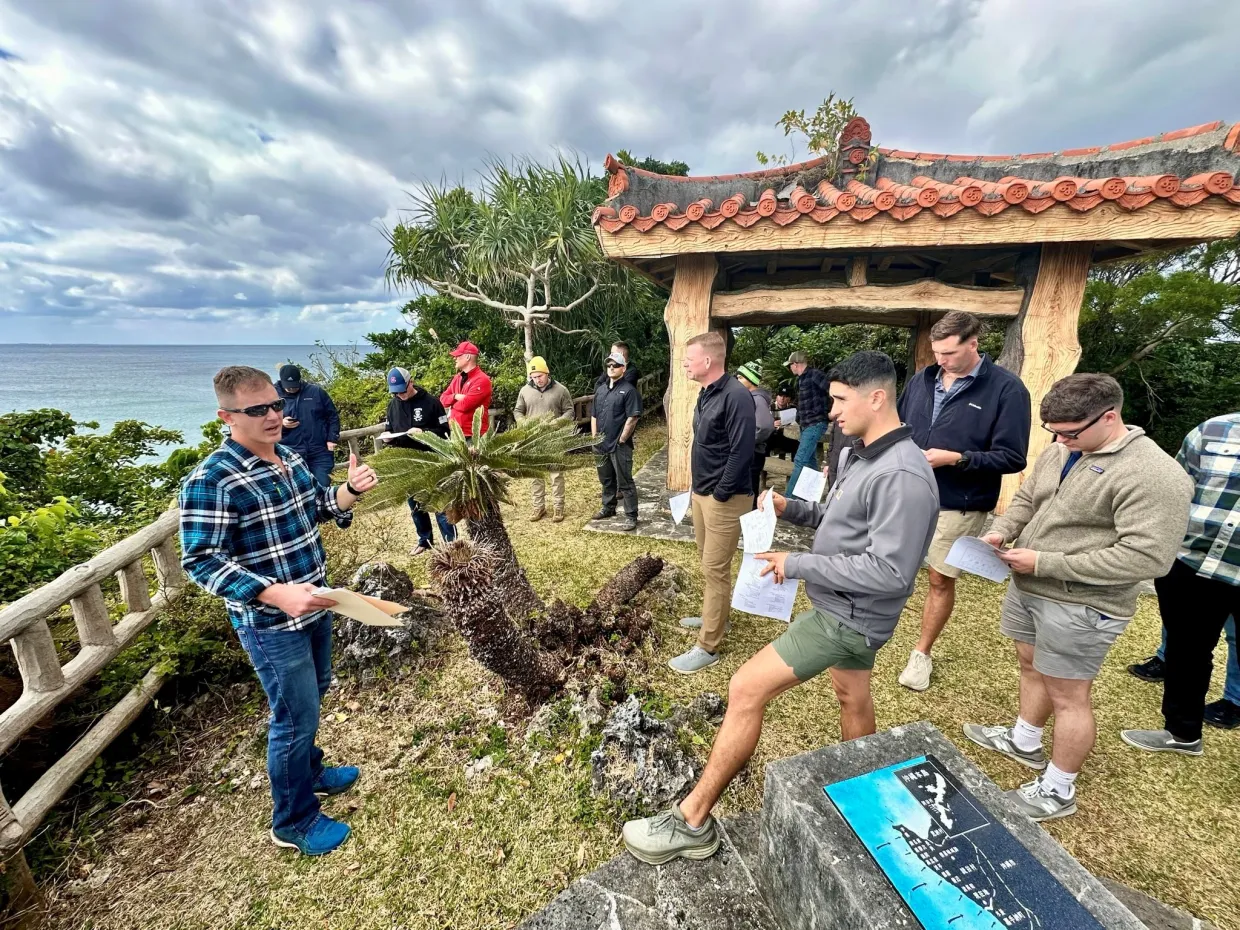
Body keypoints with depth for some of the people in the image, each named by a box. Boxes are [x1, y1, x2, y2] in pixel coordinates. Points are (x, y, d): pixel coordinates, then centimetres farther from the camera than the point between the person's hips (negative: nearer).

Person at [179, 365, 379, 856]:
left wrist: (350, 489, -9)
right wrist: (277, 594, -33)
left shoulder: (289, 456, 1)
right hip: (271, 623, -8)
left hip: (314, 604, 8)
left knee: (314, 693, 25)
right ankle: (294, 822, 31)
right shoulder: (211, 480, -22)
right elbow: (201, 561, -22)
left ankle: (308, 770, 51)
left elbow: (320, 507, 13)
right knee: (296, 717, 7)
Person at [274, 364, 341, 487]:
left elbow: (332, 416, 8)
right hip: (290, 455, 1)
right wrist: (281, 424, -12)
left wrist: (332, 439, -1)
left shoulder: (316, 392, 4)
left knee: (322, 486, 3)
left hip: (320, 453, 0)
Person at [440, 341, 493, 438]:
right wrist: (455, 396, -9)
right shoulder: (457, 378, 15)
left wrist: (452, 404, 1)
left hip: (474, 435, -8)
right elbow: (443, 399, 12)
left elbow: (465, 405, -19)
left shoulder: (482, 380, -12)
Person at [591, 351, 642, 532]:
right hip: (602, 445, 7)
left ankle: (631, 516, 8)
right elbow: (594, 416, 17)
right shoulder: (600, 389, 12)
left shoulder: (628, 390, -10)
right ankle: (608, 508, 36)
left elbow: (632, 419, -15)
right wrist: (595, 438, 8)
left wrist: (620, 441, -14)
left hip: (620, 446, -7)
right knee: (606, 480, 19)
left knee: (625, 482, 0)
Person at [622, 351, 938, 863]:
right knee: (852, 696, 27)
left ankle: (692, 821, 3)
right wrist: (792, 508, -2)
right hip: (846, 607, 10)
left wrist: (798, 564, -24)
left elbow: (890, 571, -28)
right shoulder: (862, 455, 5)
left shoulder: (902, 476, -26)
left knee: (746, 689, -11)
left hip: (847, 616, -10)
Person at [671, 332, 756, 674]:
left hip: (723, 498, -9)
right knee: (707, 563, 21)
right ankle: (714, 616, 40)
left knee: (715, 569, -1)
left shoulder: (736, 396, -20)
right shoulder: (706, 393, 10)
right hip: (701, 492, 10)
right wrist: (699, 488, 13)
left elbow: (742, 451, -23)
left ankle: (707, 646, 10)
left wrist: (720, 494, -18)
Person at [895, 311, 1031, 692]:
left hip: (958, 506, -3)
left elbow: (1012, 457, -11)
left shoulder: (1006, 388, -10)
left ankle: (922, 654, 30)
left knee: (941, 581, 11)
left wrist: (955, 458, -22)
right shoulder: (922, 379, 2)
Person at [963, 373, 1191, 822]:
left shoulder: (1154, 475, -21)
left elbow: (1147, 558, -25)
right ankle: (1024, 741, 45)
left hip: (1078, 605, -8)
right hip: (1027, 587, 8)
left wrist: (1044, 563, -25)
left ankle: (1057, 791, 26)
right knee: (1031, 665, 23)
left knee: (1067, 696, 7)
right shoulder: (1059, 451, 3)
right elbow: (1025, 499, 15)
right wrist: (1001, 531, -6)